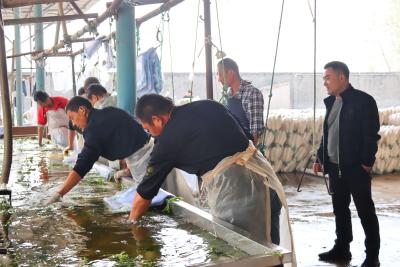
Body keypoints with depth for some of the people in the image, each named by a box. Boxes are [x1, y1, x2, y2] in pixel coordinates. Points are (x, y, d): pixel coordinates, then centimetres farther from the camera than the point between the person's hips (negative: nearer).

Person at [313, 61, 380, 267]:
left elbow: (371, 135, -12)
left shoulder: (363, 101, -10)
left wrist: (367, 163, -16)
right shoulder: (331, 102, 12)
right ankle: (342, 249, 26)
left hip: (355, 167, -7)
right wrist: (320, 158, 14)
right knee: (340, 209, 14)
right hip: (335, 167, 7)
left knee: (365, 211, 1)